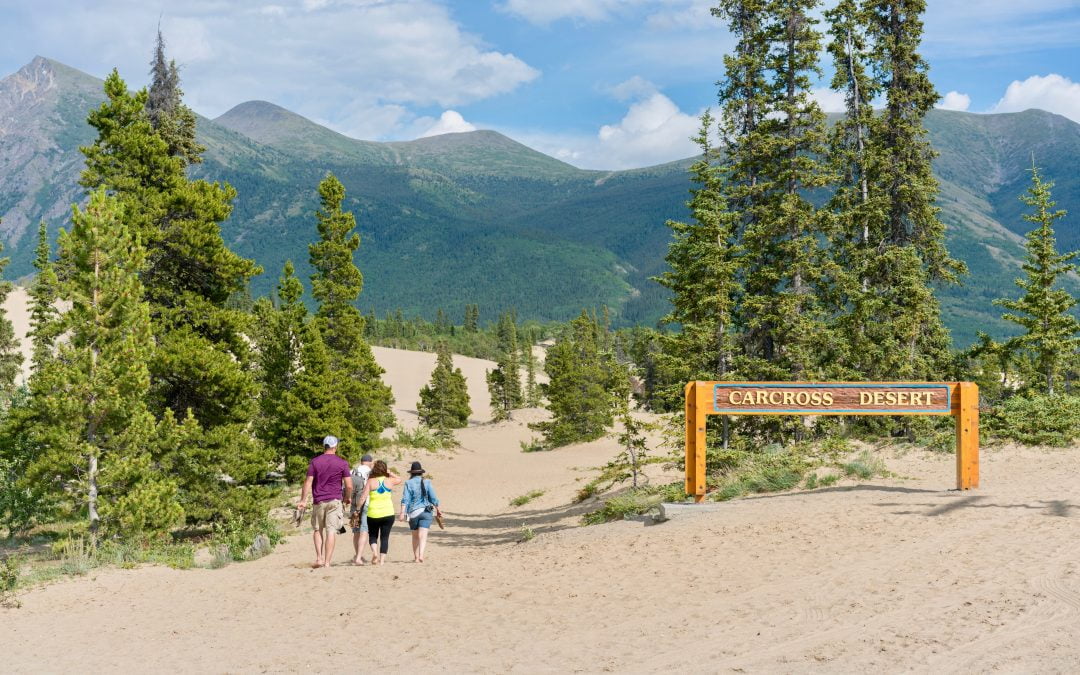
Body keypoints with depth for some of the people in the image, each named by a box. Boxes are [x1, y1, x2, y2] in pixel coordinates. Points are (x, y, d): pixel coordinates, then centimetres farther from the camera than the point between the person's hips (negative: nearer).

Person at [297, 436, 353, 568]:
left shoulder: (315, 462, 3)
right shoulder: (342, 463, -1)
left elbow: (308, 482, -1)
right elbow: (349, 485, -3)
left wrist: (303, 500, 4)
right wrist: (348, 497, 14)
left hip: (318, 501, 2)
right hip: (334, 500, -2)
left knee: (318, 530, 17)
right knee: (331, 531, -2)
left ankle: (319, 558, 9)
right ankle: (327, 562, -5)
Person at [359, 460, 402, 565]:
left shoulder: (371, 481, -4)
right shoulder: (389, 481, 2)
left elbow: (363, 497, -9)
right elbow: (399, 480, 24)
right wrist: (390, 473, 19)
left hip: (373, 513, -1)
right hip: (388, 513, 1)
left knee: (372, 536, 15)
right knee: (385, 537, 7)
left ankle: (375, 552, -11)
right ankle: (382, 560, 2)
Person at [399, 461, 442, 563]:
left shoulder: (408, 483, -3)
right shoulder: (427, 482, 1)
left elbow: (405, 499, -11)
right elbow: (433, 498, 2)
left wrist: (402, 512, -14)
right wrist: (438, 509, 15)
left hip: (413, 512, 0)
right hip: (426, 512, 0)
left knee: (415, 536, 16)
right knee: (423, 535, -7)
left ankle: (416, 557, 19)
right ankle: (421, 555, -24)